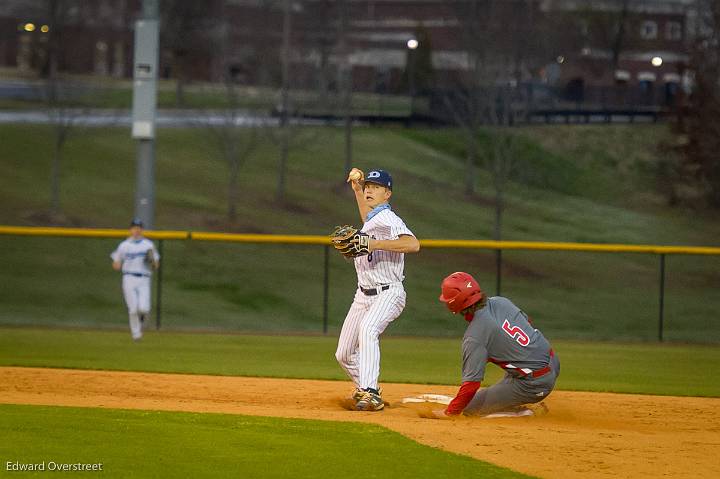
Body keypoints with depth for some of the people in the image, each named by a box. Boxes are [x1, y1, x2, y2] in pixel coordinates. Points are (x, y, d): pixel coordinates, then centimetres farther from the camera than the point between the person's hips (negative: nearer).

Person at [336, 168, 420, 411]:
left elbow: (413, 244, -31)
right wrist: (356, 187, 36)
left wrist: (374, 244, -33)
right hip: (363, 295, 9)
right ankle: (366, 389, 34)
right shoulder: (371, 219, 14)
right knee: (344, 354, 9)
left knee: (367, 329, -37)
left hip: (388, 294, -9)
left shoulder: (388, 219, -13)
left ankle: (370, 394, -46)